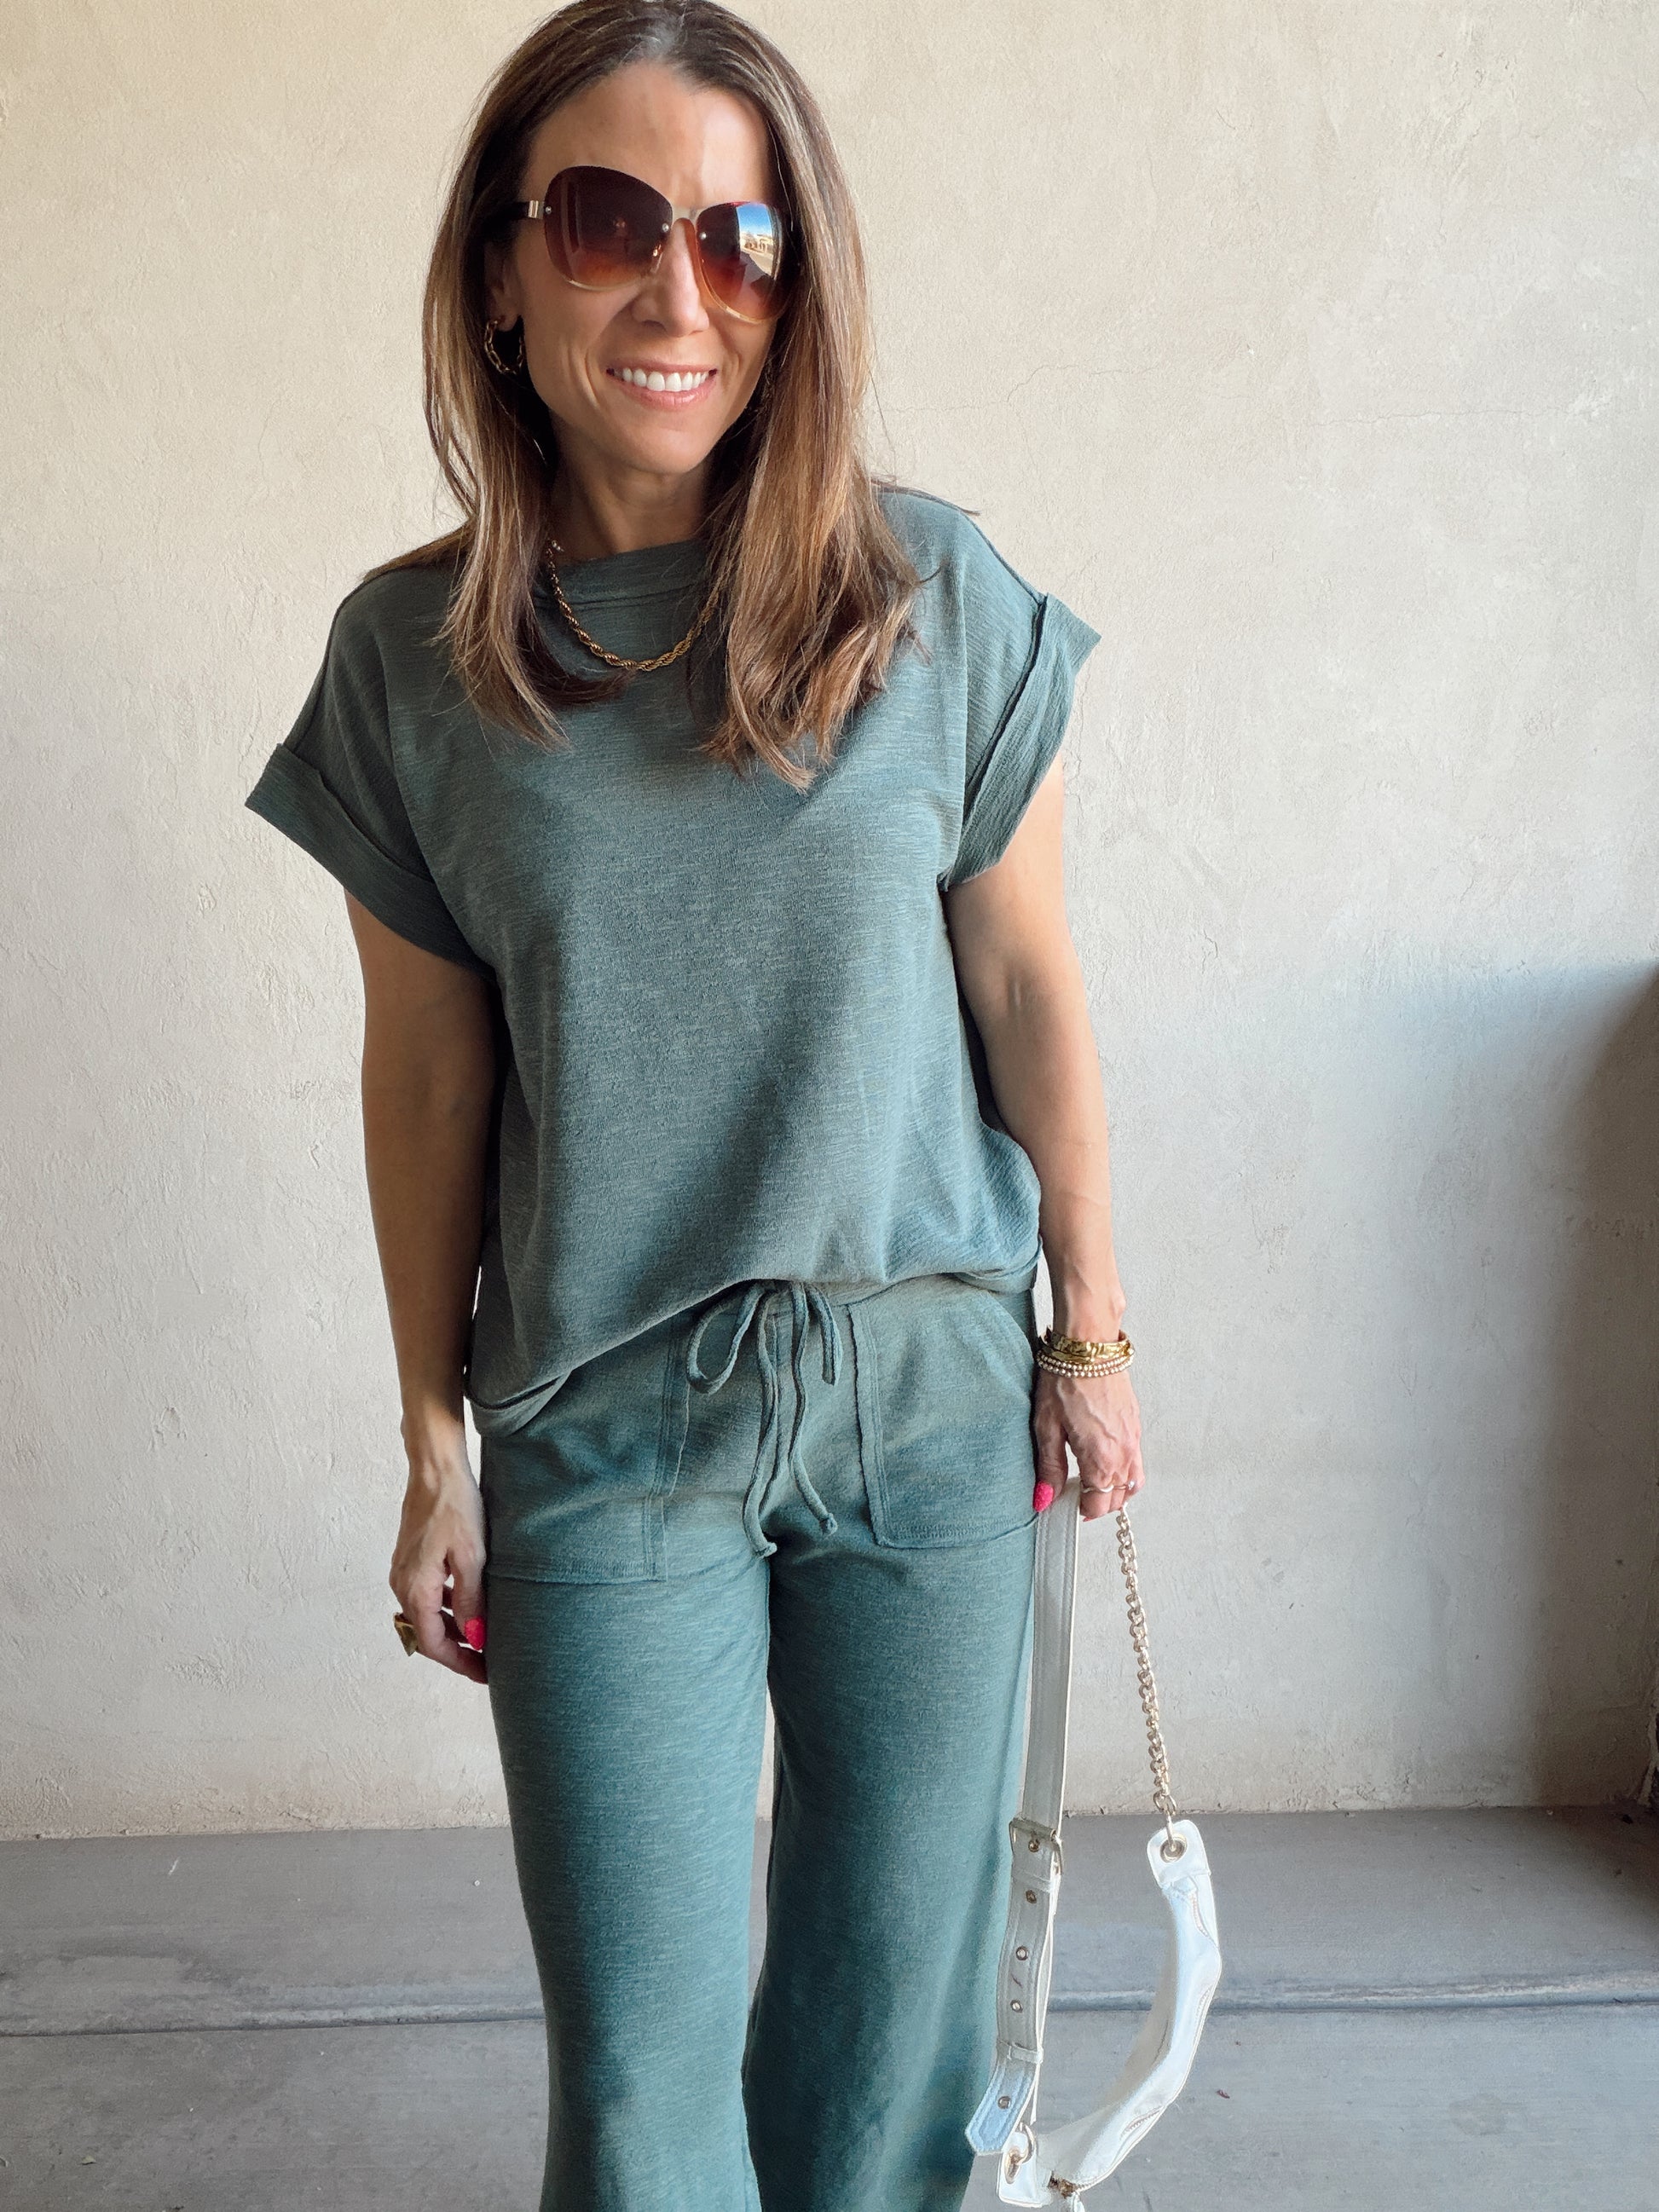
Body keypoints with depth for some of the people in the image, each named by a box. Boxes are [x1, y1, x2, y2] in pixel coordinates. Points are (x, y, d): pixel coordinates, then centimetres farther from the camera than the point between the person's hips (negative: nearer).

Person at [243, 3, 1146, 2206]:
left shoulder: (937, 600, -5)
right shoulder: (413, 654, -3)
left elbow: (1027, 983, 0)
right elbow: (428, 1066, 1)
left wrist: (1093, 1326, 5)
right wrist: (434, 1439, 4)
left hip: (929, 1387, 1)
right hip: (603, 1426, 0)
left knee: (900, 1966, 17)